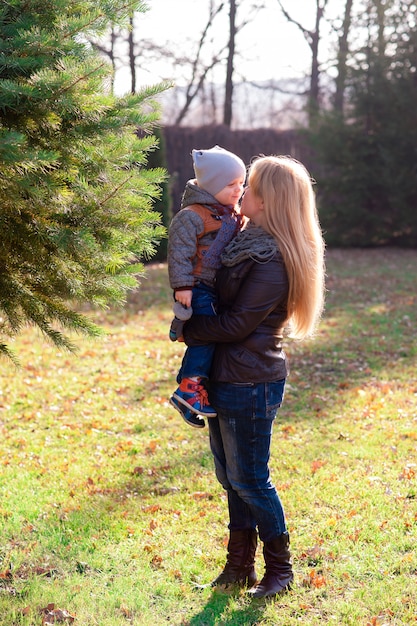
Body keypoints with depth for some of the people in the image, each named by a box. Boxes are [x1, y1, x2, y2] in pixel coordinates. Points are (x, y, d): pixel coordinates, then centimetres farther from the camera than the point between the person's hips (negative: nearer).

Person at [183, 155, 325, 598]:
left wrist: (188, 330, -8)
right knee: (231, 477, 16)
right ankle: (239, 565, 28)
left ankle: (279, 569, 18)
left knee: (249, 480, 2)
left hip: (250, 384, -9)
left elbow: (236, 324, -20)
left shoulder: (272, 262, -22)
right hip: (227, 378, 9)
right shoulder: (248, 241, 8)